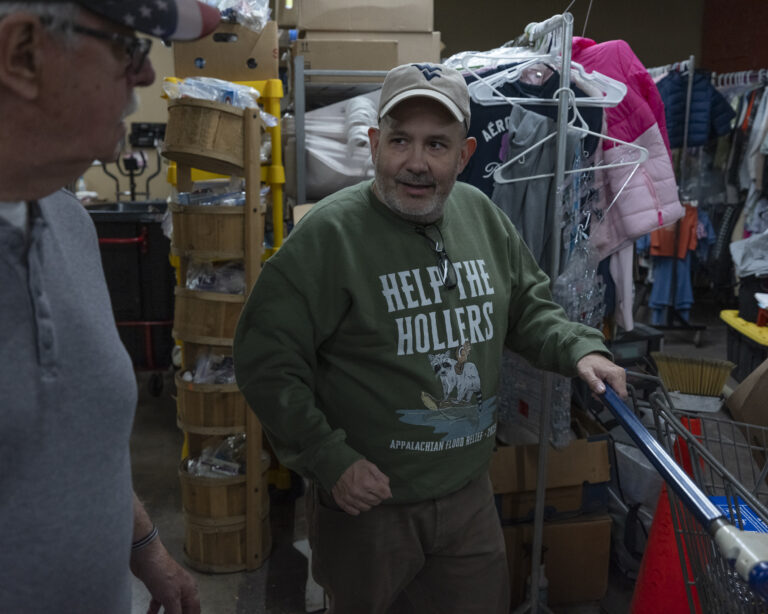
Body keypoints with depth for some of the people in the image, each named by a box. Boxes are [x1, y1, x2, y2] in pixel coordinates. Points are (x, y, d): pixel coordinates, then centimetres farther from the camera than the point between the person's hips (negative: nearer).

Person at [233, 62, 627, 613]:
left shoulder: (483, 215, 0)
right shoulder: (331, 232, -18)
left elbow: (529, 308, 14)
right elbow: (267, 360, -16)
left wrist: (580, 349, -5)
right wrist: (329, 460, -17)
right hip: (366, 501, -4)